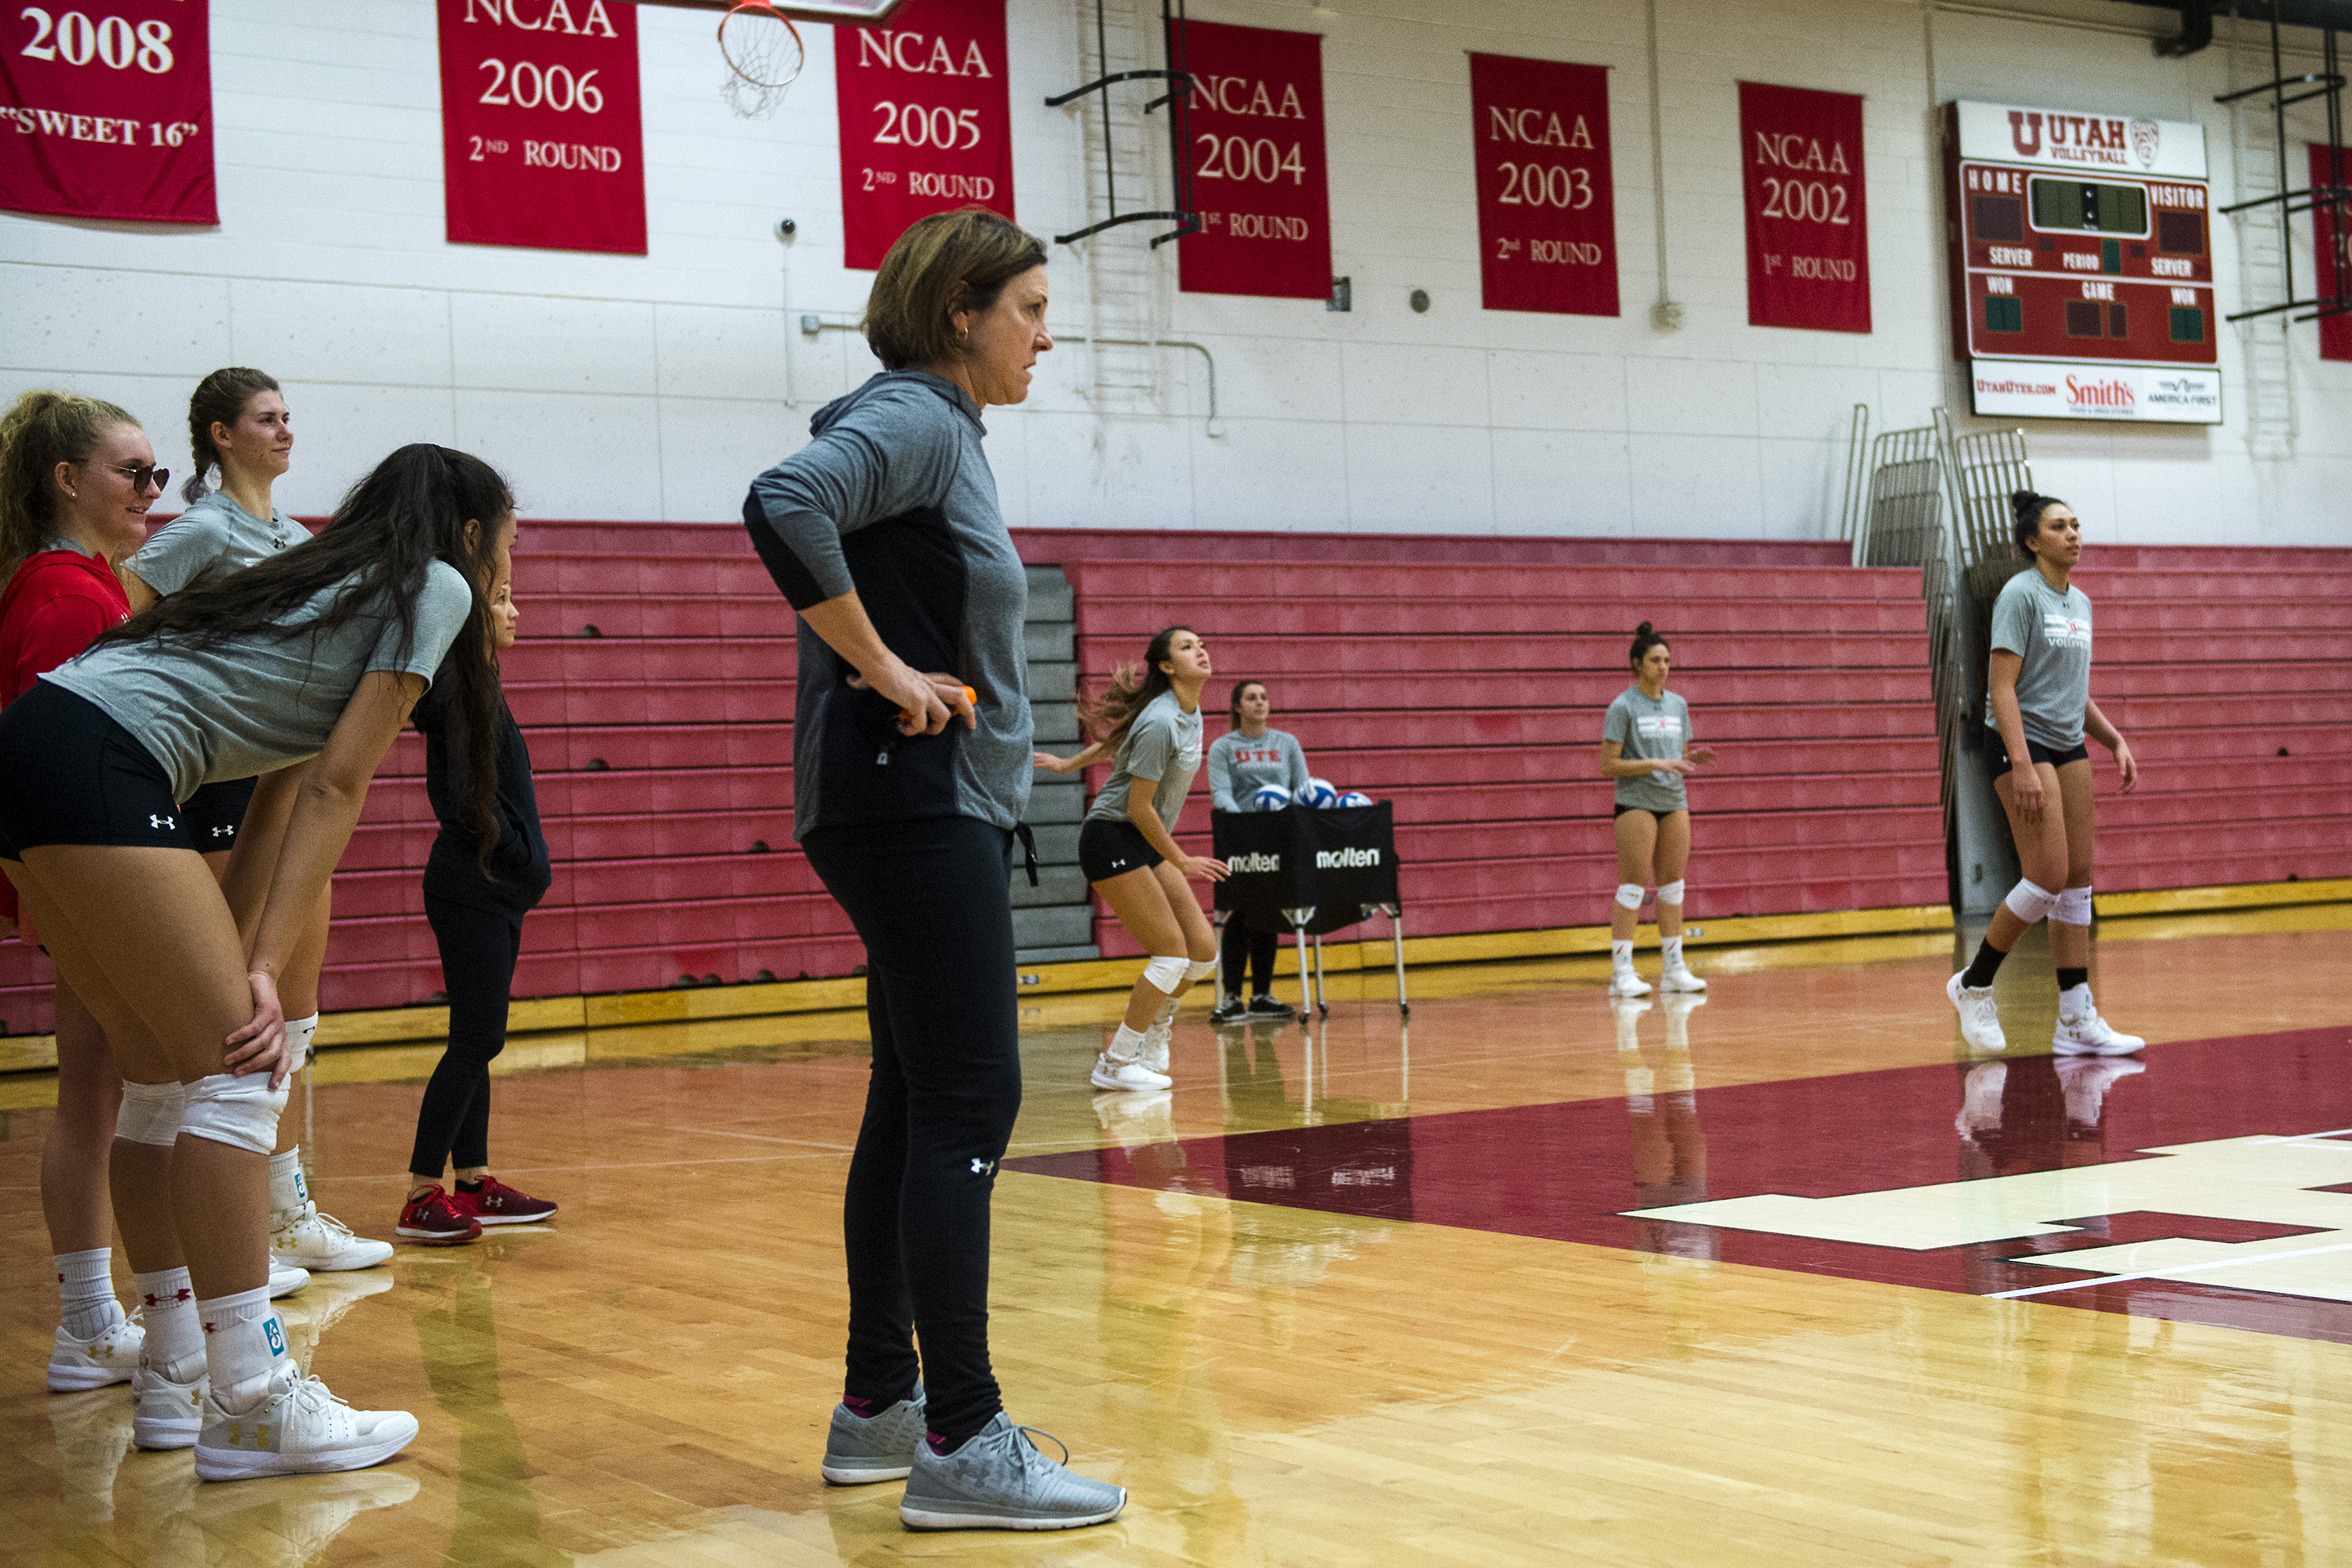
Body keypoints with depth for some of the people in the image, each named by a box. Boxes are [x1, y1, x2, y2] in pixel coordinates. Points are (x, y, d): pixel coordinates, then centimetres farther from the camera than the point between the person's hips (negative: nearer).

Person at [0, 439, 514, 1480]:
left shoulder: (333, 588, 29)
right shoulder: (434, 585, 4)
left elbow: (277, 799, 22)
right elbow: (336, 787, -5)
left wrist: (223, 961, 16)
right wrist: (264, 967, -8)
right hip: (97, 757, -10)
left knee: (166, 1065, 16)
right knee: (236, 1072, -9)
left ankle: (175, 1363, 23)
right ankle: (250, 1406, -11)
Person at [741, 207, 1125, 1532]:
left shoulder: (945, 432, 18)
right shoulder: (913, 419, -11)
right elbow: (786, 506, -29)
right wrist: (882, 669, -22)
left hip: (945, 810, 10)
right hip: (919, 808, -10)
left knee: (917, 1107, 13)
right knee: (968, 1105, -10)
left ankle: (880, 1403, 21)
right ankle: (960, 1443, -7)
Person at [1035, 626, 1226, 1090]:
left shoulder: (1191, 712, 6)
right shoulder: (1160, 722, -23)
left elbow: (1118, 739, 21)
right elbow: (1138, 806, -21)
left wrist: (1070, 763, 31)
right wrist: (1181, 862, -13)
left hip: (1147, 844, 8)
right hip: (1112, 839, -8)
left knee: (1203, 949, 1)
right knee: (1173, 952, -12)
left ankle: (1156, 1023, 28)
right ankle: (1115, 1064, -1)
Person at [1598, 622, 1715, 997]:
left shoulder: (1678, 705, 11)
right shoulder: (1623, 707, -6)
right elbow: (1608, 766, -11)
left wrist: (1693, 759, -4)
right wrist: (1656, 763, -19)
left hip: (1674, 802, 6)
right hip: (1636, 802, -6)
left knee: (1672, 884, 6)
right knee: (1633, 885, -7)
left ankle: (1675, 970, 11)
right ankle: (1621, 973, -5)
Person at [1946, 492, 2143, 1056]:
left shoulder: (2080, 602, 14)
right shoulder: (2020, 594, -11)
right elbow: (2002, 687, -17)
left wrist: (2116, 741, 13)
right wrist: (2023, 767, -25)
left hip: (2069, 746, 8)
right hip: (2021, 743, -8)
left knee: (2078, 876, 3)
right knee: (2048, 877, -15)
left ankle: (2076, 1021, 5)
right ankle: (1973, 984, 4)